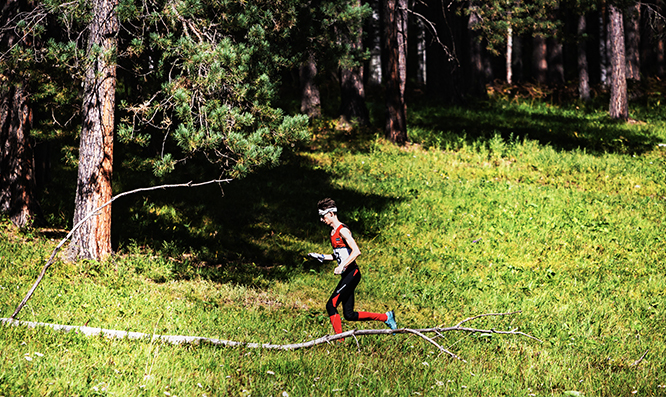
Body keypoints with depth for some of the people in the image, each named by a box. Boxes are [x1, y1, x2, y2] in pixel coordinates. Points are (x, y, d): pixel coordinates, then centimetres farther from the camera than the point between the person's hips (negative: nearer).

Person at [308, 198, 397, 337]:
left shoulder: (342, 230, -13)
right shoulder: (333, 231, 17)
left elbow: (356, 251, -23)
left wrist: (342, 266, -29)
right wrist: (322, 257, 17)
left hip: (351, 273, -10)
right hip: (347, 275, 10)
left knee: (331, 305, -15)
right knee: (349, 315, 6)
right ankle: (386, 317, 15)